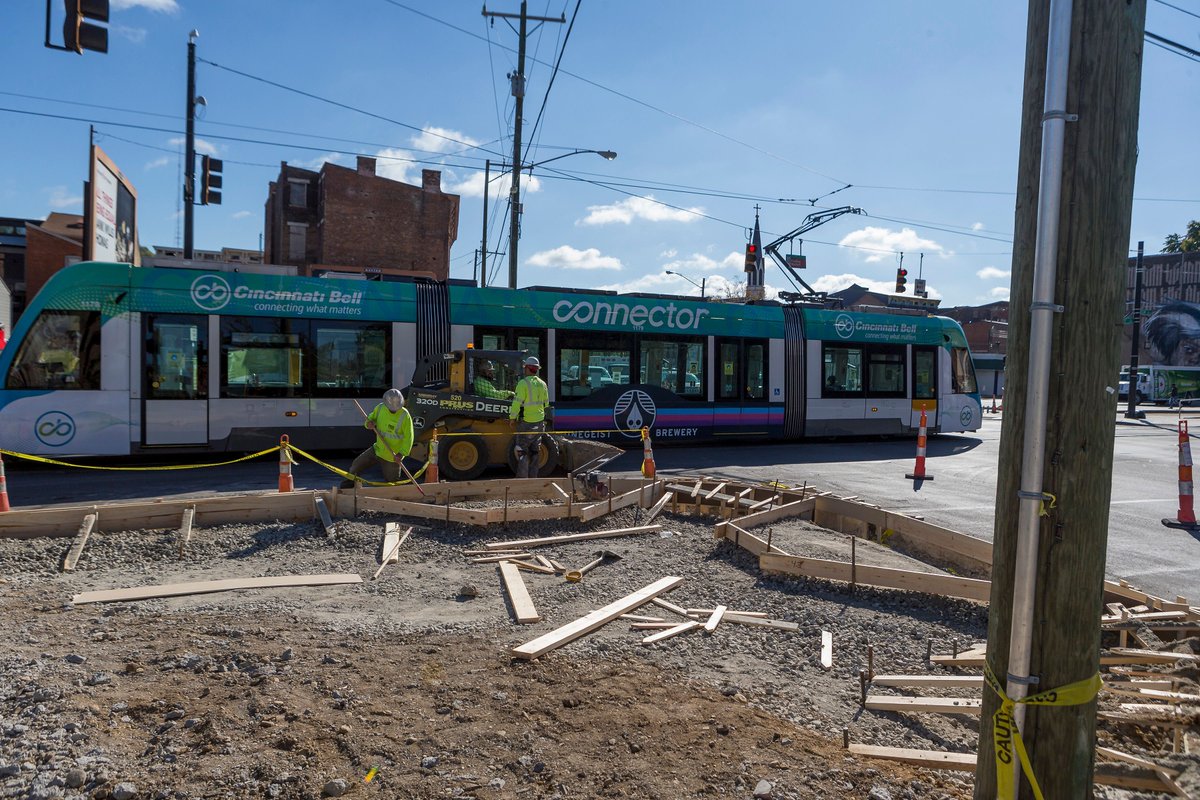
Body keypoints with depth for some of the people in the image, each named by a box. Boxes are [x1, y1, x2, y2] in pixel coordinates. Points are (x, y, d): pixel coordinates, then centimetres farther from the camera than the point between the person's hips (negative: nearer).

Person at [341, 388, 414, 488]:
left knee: (392, 482, 4)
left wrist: (401, 453, -27)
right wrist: (369, 423, -14)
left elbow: (408, 438, -17)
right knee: (357, 465, 10)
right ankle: (346, 487, 29)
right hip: (378, 449, 5)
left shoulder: (405, 416, -21)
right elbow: (371, 418, 11)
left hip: (392, 456, -5)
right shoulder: (380, 408, -6)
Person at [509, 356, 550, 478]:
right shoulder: (542, 384, 8)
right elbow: (546, 403, 15)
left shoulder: (523, 383, -14)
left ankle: (522, 477, -2)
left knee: (522, 451, 0)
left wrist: (512, 417, -7)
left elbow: (517, 402, -16)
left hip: (526, 422, -6)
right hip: (539, 422, 6)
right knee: (535, 451, 13)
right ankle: (533, 477, 17)